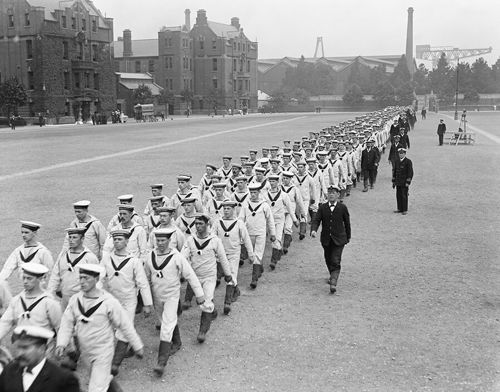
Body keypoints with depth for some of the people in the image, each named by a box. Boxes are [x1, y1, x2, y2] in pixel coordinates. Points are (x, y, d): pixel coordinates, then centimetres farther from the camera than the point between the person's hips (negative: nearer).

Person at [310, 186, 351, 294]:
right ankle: (333, 276, 42)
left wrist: (348, 236, 13)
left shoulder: (342, 207, -3)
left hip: (338, 239, -3)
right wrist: (313, 230, -26)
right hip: (326, 239, 3)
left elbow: (347, 223, 6)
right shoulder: (322, 207, 1)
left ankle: (333, 283, -18)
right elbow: (316, 220, -6)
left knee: (335, 262, -13)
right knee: (328, 260, 18)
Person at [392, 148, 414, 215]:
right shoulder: (397, 162, 10)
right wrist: (393, 181, 13)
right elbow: (394, 172, 17)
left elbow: (410, 173, -11)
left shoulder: (408, 162, -8)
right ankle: (400, 209, 17)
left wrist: (408, 182, -16)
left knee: (404, 196, -3)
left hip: (404, 182, -6)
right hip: (398, 182, 6)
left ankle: (405, 210, 3)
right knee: (398, 195, 8)